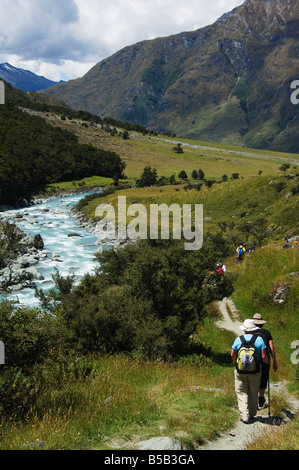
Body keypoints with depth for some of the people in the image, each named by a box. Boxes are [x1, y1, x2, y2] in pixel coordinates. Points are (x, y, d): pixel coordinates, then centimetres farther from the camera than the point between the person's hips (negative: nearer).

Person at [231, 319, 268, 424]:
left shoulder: (238, 339, -7)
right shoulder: (259, 339, -9)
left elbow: (232, 354, -3)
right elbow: (263, 356, -10)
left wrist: (234, 362, 17)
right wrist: (267, 361, 12)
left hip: (240, 371, -1)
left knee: (242, 393, 7)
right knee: (253, 393, 17)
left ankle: (245, 416, 0)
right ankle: (252, 414, 29)